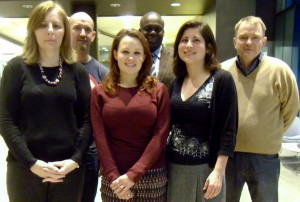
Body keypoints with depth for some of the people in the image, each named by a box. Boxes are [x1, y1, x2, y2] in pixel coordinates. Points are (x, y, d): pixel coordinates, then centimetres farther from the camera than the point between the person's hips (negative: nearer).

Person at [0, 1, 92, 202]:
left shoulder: (78, 71, 4)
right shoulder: (17, 67, -1)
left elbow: (86, 120, 2)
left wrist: (76, 159, -10)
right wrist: (31, 162, -14)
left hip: (69, 168, 2)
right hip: (24, 168, -1)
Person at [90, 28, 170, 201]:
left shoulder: (158, 90, 0)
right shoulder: (100, 92, 2)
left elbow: (160, 135, -6)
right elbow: (100, 137, -2)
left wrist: (134, 174, -13)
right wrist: (113, 176, -12)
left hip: (152, 176, 0)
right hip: (113, 177, 1)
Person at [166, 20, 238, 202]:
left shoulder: (222, 79, -10)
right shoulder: (177, 82, 5)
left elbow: (228, 131, -12)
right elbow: (170, 124, 10)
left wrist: (218, 171, -16)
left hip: (205, 167, -4)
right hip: (174, 165, 4)